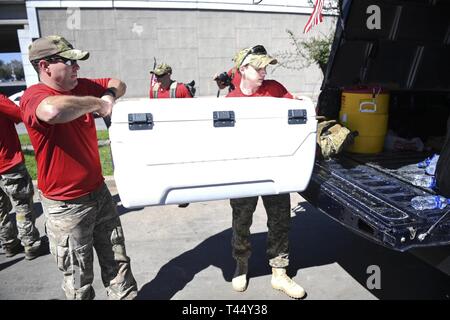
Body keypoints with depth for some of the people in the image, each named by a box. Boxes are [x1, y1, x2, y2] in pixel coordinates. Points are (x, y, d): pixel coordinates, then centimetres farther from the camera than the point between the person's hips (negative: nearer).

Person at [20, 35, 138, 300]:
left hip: (99, 191, 6)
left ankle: (125, 295, 38)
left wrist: (109, 95, -9)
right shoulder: (34, 95, -19)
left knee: (117, 260, 19)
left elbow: (118, 84, 14)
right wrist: (97, 103, -27)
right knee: (79, 277, 13)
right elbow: (53, 110, -44)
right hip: (67, 205, -6)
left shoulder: (82, 86, 1)